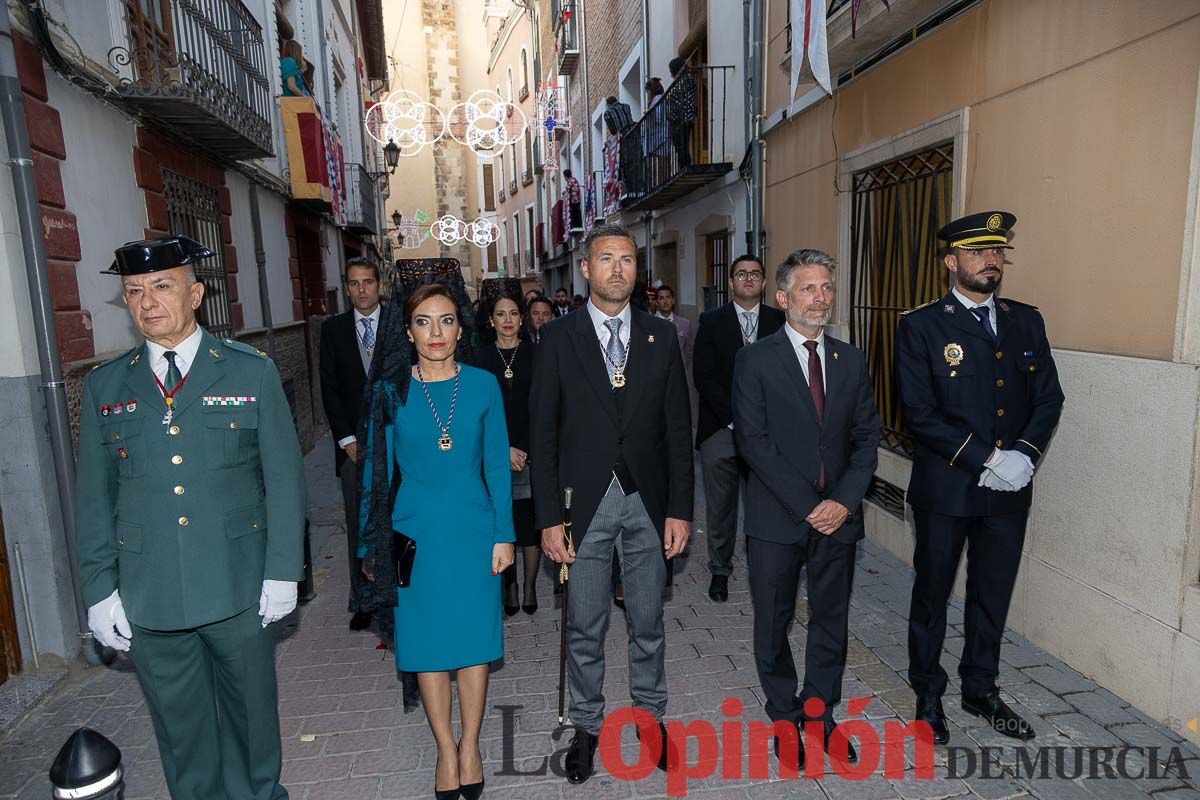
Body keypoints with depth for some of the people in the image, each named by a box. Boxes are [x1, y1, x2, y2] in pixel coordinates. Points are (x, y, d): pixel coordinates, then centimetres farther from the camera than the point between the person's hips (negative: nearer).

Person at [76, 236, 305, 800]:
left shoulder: (252, 371, -3)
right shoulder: (104, 387, 4)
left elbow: (284, 477, -3)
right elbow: (94, 497, 7)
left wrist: (282, 571, -6)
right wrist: (99, 589, 3)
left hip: (240, 588, -1)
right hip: (148, 599, 2)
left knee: (251, 711, 16)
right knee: (180, 730, 16)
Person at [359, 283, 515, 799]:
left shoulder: (483, 385, -3)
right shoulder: (390, 392, -4)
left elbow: (497, 465, 0)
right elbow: (376, 472, 2)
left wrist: (504, 535, -2)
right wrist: (372, 545, 3)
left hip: (473, 529, 0)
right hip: (416, 533, 0)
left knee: (474, 639, 9)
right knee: (427, 642, 10)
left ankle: (470, 746, 30)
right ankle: (446, 749, 31)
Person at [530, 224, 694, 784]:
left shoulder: (661, 336, 2)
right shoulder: (558, 338, -3)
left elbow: (678, 428, 2)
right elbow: (543, 434, -4)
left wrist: (680, 509, -1)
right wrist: (549, 518, -7)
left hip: (647, 499, 2)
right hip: (586, 502, -1)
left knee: (647, 623, 16)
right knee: (584, 627, 12)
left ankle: (650, 715, 38)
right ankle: (586, 726, 34)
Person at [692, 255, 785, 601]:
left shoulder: (780, 321, 7)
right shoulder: (712, 321, 4)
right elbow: (703, 376, -3)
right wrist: (735, 417, -10)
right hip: (720, 429, 0)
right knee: (720, 507, 8)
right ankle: (720, 570, 23)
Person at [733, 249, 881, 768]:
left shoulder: (852, 360, 7)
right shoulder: (756, 360, -6)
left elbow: (866, 437, 6)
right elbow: (753, 441, -12)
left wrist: (844, 501, -8)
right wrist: (807, 506, -15)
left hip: (838, 517, 3)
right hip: (776, 520, -3)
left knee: (831, 622, 15)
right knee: (773, 625, 12)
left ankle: (821, 715, 35)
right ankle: (785, 716, 33)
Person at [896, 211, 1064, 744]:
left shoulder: (1027, 322, 7)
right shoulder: (921, 326, -9)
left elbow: (1049, 399, 5)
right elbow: (920, 413, -15)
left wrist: (1025, 455, -12)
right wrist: (987, 458, -18)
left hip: (1009, 490, 5)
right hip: (945, 490, -4)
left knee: (993, 595, 17)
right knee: (933, 594, 12)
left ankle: (980, 689, 38)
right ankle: (927, 693, 32)